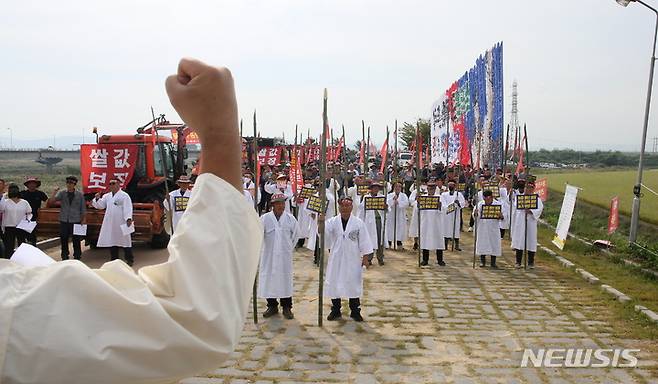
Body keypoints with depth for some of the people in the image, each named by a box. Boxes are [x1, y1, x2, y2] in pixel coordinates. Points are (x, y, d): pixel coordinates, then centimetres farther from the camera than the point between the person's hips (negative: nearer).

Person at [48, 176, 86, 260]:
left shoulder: (80, 195, 3)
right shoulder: (62, 193, 4)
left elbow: (83, 208, 6)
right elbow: (51, 202, -4)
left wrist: (83, 219, 1)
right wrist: (54, 193, -17)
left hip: (76, 221, -2)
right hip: (64, 221, 2)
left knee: (76, 240, 0)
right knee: (64, 240, 6)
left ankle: (77, 257, 12)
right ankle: (64, 257, 19)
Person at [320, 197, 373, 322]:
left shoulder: (359, 223, -2)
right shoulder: (332, 222, 0)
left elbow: (364, 241, 0)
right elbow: (324, 235, -12)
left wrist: (365, 258, -2)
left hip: (353, 260, -1)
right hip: (336, 259, 1)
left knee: (354, 284, 5)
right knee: (334, 284, 7)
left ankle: (355, 311, 18)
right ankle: (336, 310, 22)